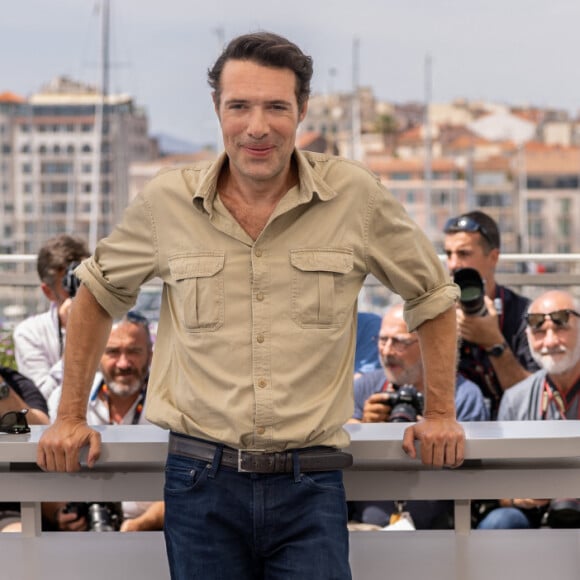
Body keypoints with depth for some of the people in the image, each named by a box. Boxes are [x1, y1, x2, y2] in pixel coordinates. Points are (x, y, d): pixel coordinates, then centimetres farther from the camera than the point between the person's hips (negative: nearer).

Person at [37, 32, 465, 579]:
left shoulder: (353, 196, -2)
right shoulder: (167, 202, 1)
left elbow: (431, 294, 13)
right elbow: (99, 290, 18)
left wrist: (440, 412, 10)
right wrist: (70, 416, 17)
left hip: (310, 489, -1)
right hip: (201, 485, 1)